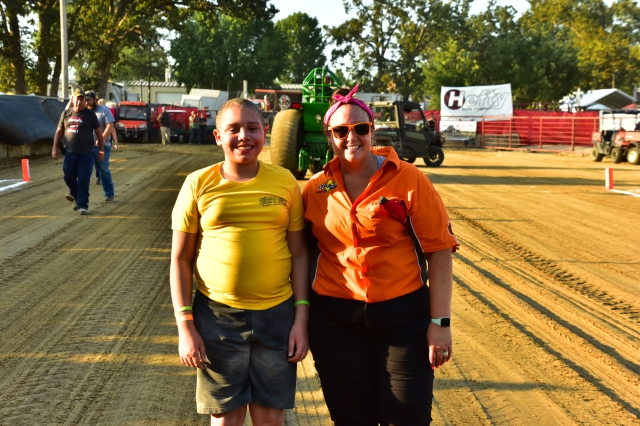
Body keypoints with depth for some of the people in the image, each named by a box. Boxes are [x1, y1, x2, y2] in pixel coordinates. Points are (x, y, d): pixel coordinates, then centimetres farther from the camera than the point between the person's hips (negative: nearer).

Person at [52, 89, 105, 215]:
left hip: (85, 154, -3)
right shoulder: (66, 113, 8)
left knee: (83, 181, -5)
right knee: (69, 178, 8)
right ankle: (76, 197, 34)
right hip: (70, 153, 3)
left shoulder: (90, 114, -1)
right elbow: (59, 131, 14)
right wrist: (54, 148, 9)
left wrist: (101, 151, -2)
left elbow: (99, 133, 2)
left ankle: (83, 205, 2)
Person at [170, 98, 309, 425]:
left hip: (276, 315, 1)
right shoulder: (199, 184, -3)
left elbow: (298, 253, 5)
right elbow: (180, 259, 1)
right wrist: (185, 324, -5)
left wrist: (301, 316, -1)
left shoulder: (285, 182, 0)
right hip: (217, 316, -1)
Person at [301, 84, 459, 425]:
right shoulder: (315, 189, 2)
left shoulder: (409, 181, -6)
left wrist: (440, 322, -10)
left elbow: (439, 250, -7)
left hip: (404, 318, -2)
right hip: (335, 321, 2)